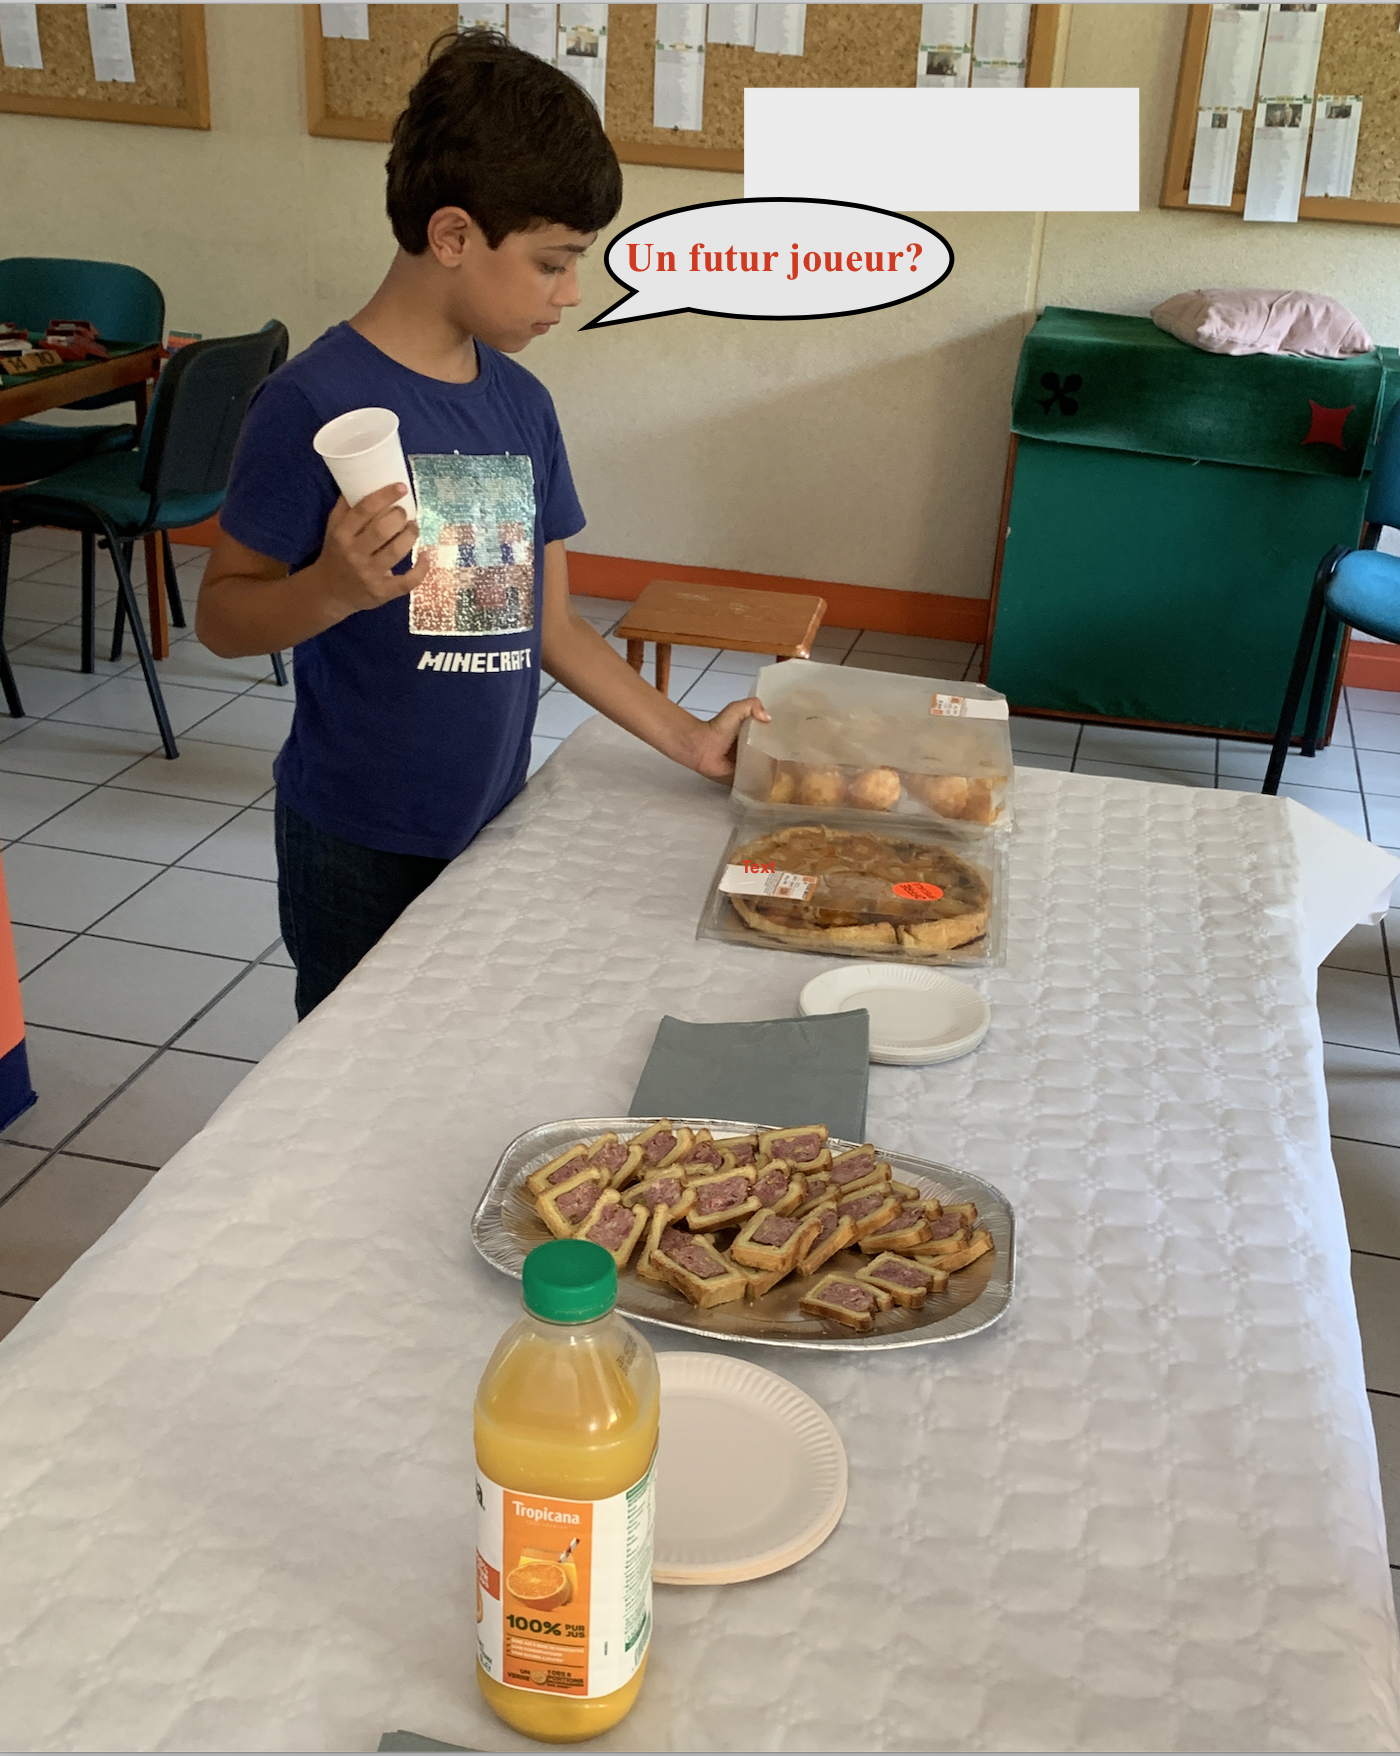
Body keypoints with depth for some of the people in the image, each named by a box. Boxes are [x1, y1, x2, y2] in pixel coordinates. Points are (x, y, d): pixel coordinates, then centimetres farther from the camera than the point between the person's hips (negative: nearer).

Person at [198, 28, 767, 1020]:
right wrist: (332, 587, -30)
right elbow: (223, 618, -11)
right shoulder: (316, 402, -16)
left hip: (493, 829, 6)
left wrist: (688, 739, 5)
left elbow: (549, 624, 9)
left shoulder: (522, 404, 4)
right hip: (362, 854, -5)